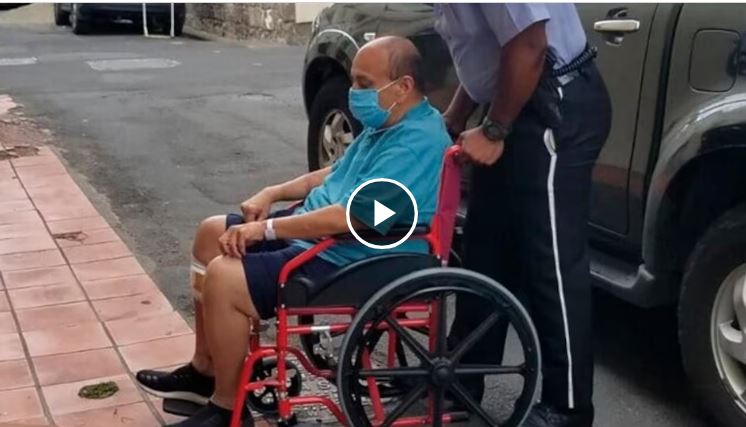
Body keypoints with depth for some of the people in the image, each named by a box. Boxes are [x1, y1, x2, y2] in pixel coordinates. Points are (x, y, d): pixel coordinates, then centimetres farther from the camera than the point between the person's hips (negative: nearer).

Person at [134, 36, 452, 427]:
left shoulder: (416, 143, -24)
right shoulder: (385, 123, 9)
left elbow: (351, 216, -31)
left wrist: (266, 228, -23)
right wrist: (273, 193, 9)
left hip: (350, 264, -11)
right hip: (317, 232, 11)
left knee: (223, 278, -24)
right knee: (212, 234, 12)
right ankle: (205, 369, 20)